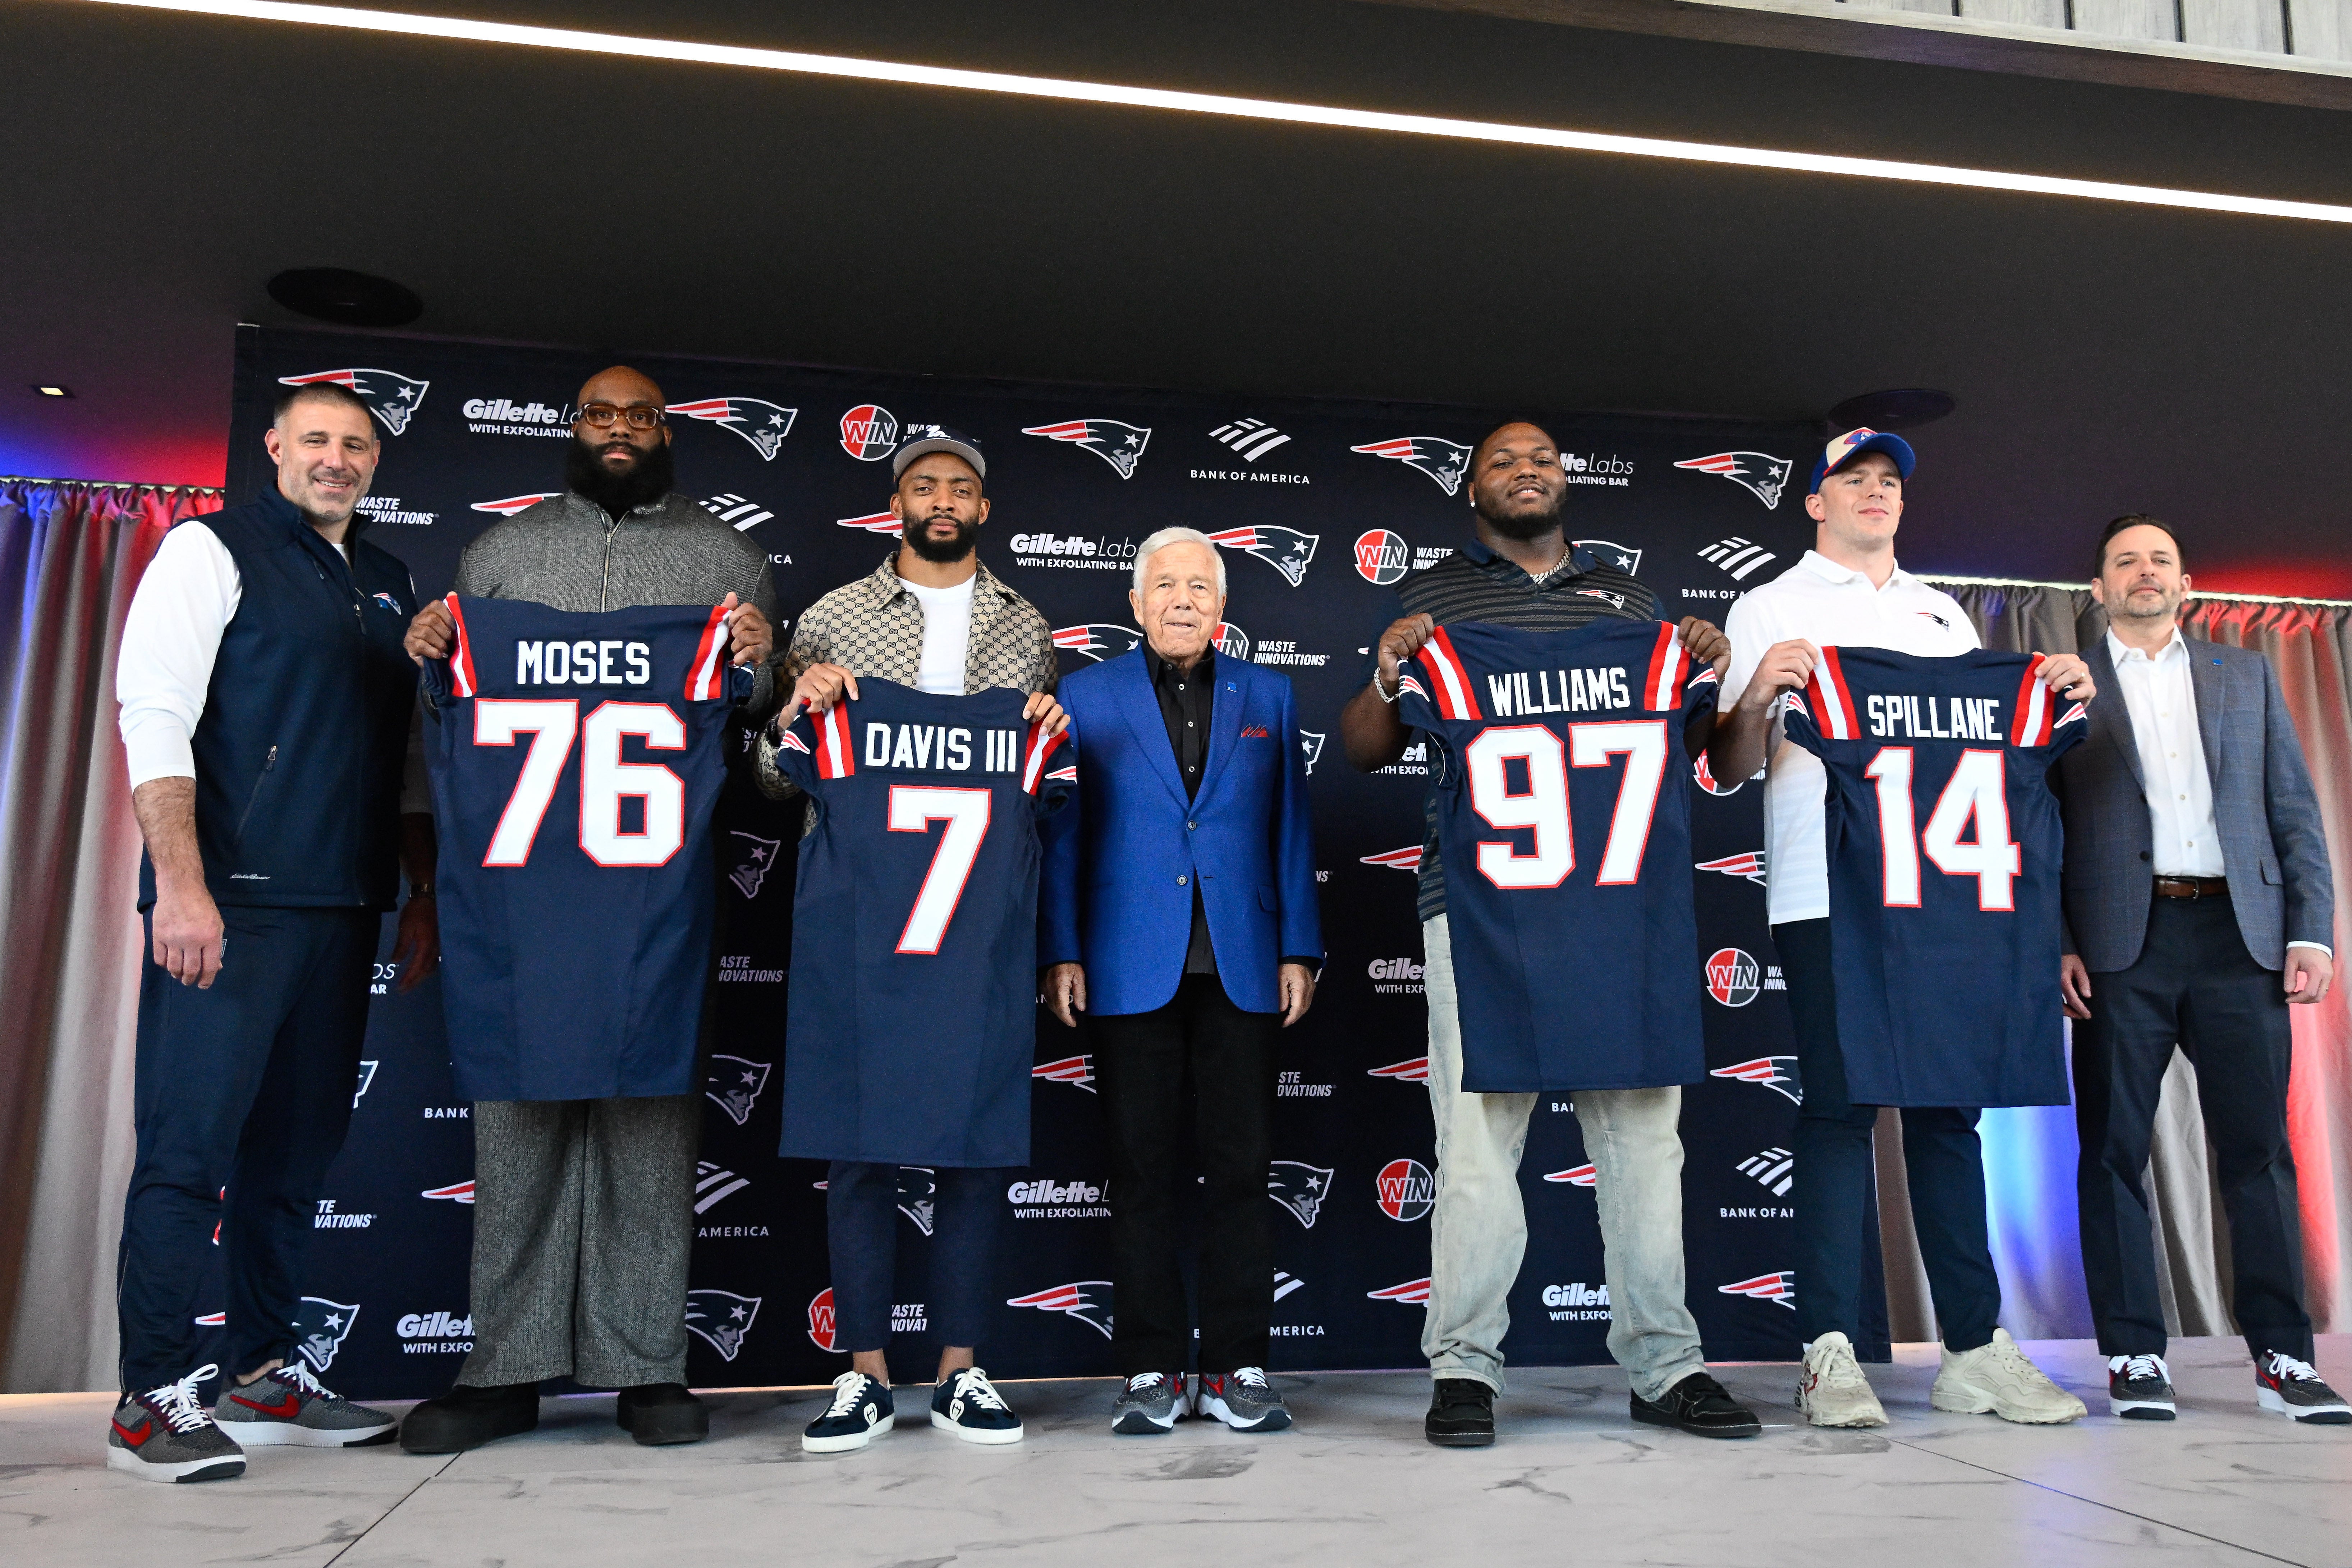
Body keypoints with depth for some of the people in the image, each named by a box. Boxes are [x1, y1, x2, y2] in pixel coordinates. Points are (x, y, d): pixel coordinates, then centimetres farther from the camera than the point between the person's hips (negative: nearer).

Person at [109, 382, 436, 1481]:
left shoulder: (391, 585, 19)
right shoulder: (212, 550, 2)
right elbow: (154, 716, -8)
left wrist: (423, 894, 16)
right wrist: (179, 883, -18)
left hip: (341, 910, 6)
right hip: (229, 900, -6)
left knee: (297, 1145, 10)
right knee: (191, 1143, -3)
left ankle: (264, 1377, 21)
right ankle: (151, 1400, 7)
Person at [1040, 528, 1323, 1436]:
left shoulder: (1267, 697, 12)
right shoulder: (1087, 698, 8)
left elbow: (1290, 828, 11)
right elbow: (1063, 833, 6)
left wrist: (1298, 951, 5)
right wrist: (1062, 954, -1)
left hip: (1242, 969, 1)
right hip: (1132, 968, -1)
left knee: (1240, 1168, 4)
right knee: (1143, 1172, 3)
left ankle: (1237, 1367, 15)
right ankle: (1150, 1369, 14)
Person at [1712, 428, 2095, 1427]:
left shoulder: (1942, 613, 24)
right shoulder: (1772, 608, 9)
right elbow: (1729, 767, 1)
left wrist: (2060, 698, 2)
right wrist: (1759, 691, -18)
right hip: (1824, 892, -4)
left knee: (1948, 1109, 6)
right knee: (1838, 1107, -6)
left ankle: (1975, 1347, 12)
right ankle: (1829, 1353, -2)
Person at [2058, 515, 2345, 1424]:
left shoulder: (2246, 676, 18)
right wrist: (2055, 942, -8)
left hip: (2240, 934, 2)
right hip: (2121, 943, -2)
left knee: (2258, 1148, 2)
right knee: (2115, 1151, 0)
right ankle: (2135, 1356, 8)